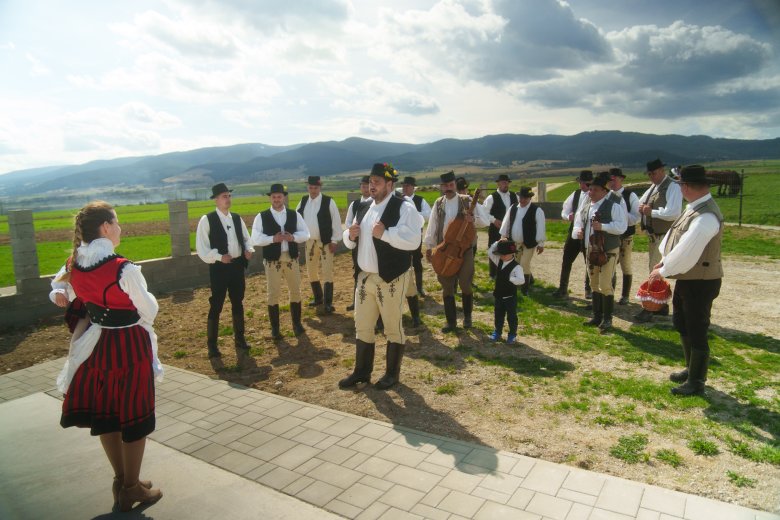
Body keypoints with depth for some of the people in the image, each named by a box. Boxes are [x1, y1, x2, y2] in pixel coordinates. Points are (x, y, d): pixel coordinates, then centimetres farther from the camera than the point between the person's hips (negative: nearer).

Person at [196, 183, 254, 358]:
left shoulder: (236, 218, 9)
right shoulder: (207, 220, -8)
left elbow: (246, 238, 17)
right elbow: (201, 247, -11)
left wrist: (249, 250, -3)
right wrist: (219, 257, -22)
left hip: (237, 265, 5)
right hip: (219, 267, -5)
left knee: (238, 304, 15)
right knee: (216, 306, 0)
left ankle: (239, 338, 30)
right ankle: (212, 344, 13)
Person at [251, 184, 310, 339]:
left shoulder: (294, 215, 5)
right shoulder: (261, 217, -2)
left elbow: (305, 233, 2)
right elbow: (255, 239, -8)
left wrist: (293, 237, -17)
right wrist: (272, 239, -22)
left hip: (291, 259, 2)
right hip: (272, 261, -2)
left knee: (295, 291, 11)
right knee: (273, 294, 4)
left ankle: (297, 323, 28)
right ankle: (275, 328, 17)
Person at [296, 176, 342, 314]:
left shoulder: (328, 201, -9)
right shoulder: (303, 201, 6)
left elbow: (336, 221, -9)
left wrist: (334, 240, -11)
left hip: (326, 242, -6)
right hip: (309, 242, 6)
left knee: (327, 272, -3)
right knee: (311, 271, 15)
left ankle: (328, 303, 4)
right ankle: (318, 298, 33)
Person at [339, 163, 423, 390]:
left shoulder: (404, 208, -11)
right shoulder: (364, 208, 11)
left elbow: (413, 241, -23)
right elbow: (351, 242, 18)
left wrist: (385, 233, -30)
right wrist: (350, 235, -5)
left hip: (390, 278, -7)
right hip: (365, 277, 7)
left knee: (393, 327, 8)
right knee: (362, 327, 14)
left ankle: (392, 373, 24)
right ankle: (361, 371, 29)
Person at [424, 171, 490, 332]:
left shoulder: (467, 201, -2)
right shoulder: (438, 203, 7)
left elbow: (486, 220, -5)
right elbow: (432, 225, 6)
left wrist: (474, 219, -25)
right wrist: (428, 246, 1)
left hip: (464, 248, -2)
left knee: (465, 284, 0)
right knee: (447, 286, 5)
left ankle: (467, 316, 24)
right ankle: (451, 321, 15)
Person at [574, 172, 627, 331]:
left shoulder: (613, 206, -10)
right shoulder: (585, 209, 11)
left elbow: (621, 227, -18)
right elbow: (577, 225, 17)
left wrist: (602, 226, -27)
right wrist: (577, 231, -5)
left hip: (608, 251, -7)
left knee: (605, 285, -9)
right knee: (594, 285, 13)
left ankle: (607, 319, 3)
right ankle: (597, 316, 24)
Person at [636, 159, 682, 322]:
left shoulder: (672, 187, -15)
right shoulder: (653, 187, 13)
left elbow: (673, 213, -25)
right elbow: (640, 204, 17)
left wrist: (651, 211, -18)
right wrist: (642, 208, -6)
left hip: (664, 236, -9)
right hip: (652, 235, 9)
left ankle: (649, 309, -2)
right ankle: (661, 305, 29)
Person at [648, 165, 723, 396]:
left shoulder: (706, 216, -27)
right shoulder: (694, 208, 4)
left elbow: (686, 252, -27)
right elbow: (675, 236, 11)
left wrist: (662, 272, -16)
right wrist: (664, 260, 1)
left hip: (701, 282, -10)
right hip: (686, 279, 10)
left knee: (697, 332, 3)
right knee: (681, 324, 23)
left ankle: (696, 382, 19)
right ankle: (691, 369, 41)